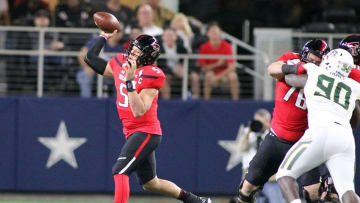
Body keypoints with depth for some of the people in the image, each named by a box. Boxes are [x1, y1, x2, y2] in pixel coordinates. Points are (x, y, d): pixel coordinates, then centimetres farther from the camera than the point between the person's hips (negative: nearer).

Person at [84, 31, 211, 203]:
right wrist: (104, 37, 11)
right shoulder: (120, 64, 3)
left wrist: (130, 81, -34)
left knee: (119, 171, -23)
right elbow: (91, 59, 15)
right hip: (132, 132, 9)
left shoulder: (150, 76, -18)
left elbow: (138, 111, -28)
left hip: (146, 132, -9)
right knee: (150, 183, 19)